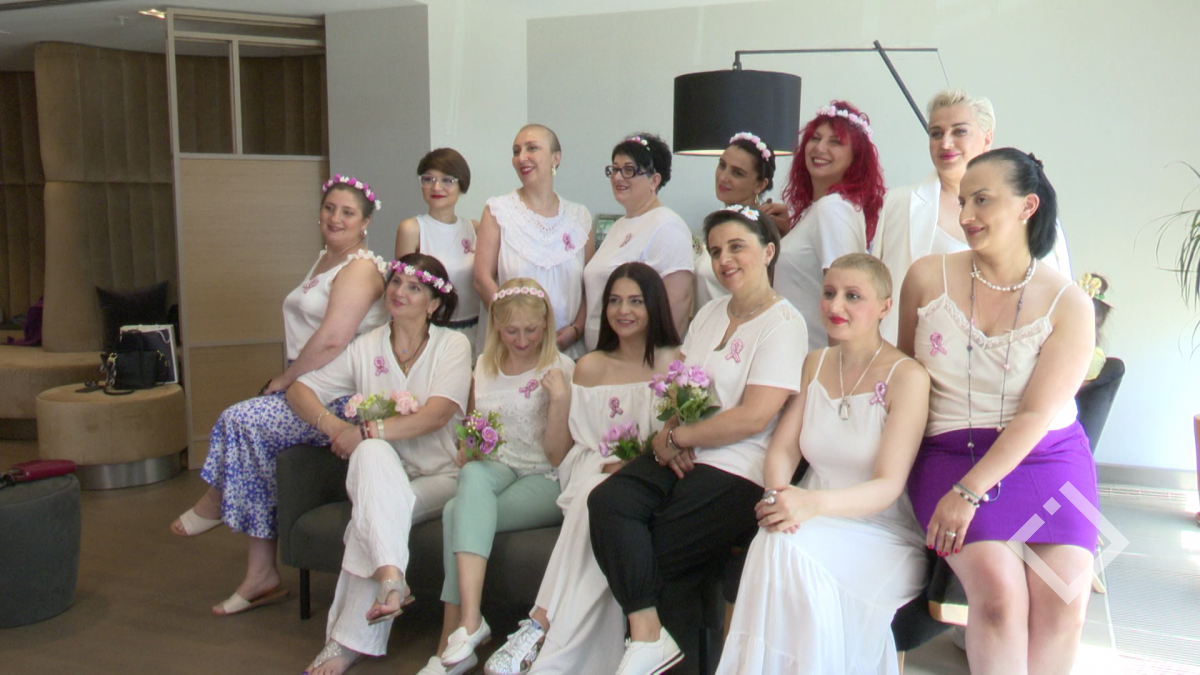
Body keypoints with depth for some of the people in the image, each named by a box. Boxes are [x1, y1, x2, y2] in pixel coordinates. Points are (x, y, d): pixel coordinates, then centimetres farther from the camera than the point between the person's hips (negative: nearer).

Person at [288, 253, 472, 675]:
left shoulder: (452, 345, 0)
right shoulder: (366, 348, 10)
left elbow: (436, 415, -15)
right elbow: (299, 391, 5)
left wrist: (368, 431, -22)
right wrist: (333, 426, -15)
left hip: (437, 478, -2)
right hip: (378, 476, 2)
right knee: (374, 453, -35)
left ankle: (348, 641, -29)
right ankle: (390, 578, -49)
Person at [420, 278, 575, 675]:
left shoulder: (560, 369, -1)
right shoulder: (484, 367, 14)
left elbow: (557, 455, -7)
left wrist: (561, 399, -20)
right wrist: (467, 451, 1)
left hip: (543, 482, -4)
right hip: (493, 470, 4)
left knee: (457, 514, -30)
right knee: (474, 475, -33)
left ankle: (457, 633, -23)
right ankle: (470, 620, -38)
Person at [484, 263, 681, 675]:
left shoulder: (674, 362, 7)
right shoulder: (590, 367, 14)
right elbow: (580, 445, 8)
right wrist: (609, 465, -12)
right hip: (596, 476, 2)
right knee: (594, 496, -34)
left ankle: (542, 626, -34)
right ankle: (551, 640, -33)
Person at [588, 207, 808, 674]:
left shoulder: (783, 324, -6)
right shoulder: (709, 314, 19)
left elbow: (754, 417, -16)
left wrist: (677, 437, -9)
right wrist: (665, 434, -7)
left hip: (736, 470, -6)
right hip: (681, 458, 7)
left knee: (650, 558, -15)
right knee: (607, 501, -21)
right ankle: (647, 636, -20)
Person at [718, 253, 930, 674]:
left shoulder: (907, 376, -8)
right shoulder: (815, 364, 11)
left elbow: (888, 486, -14)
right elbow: (782, 448, 6)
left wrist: (813, 503, -31)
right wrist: (778, 494, -18)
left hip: (883, 534, -4)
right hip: (819, 527, 4)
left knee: (789, 550, -32)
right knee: (774, 543, -30)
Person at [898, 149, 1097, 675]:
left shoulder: (1069, 305, -4)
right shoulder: (928, 277, 0)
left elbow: (1036, 415, -10)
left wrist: (968, 493, -18)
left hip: (1048, 458, 1)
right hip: (952, 452, 0)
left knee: (1064, 598, -18)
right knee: (999, 587, -23)